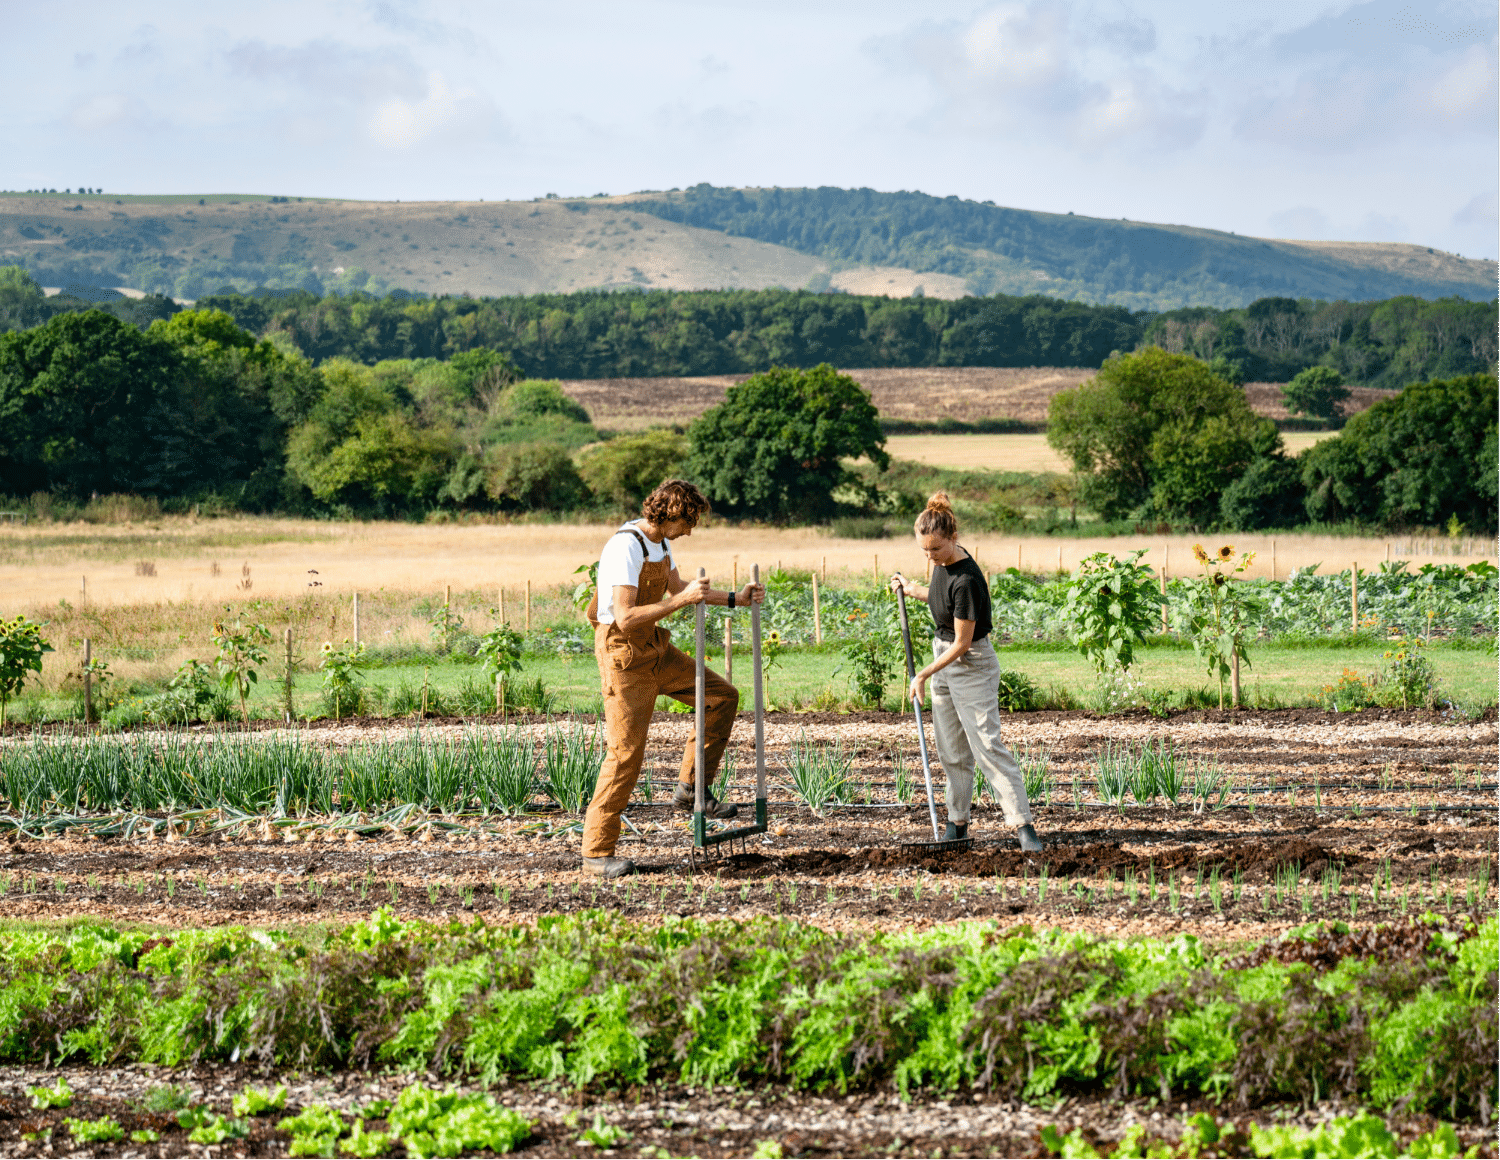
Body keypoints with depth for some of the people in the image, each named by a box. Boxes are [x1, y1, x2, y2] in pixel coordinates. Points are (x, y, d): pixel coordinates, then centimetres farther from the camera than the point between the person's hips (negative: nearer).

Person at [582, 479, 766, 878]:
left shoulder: (660, 540, 6)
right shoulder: (626, 548, -24)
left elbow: (676, 588, 23)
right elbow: (626, 617, -31)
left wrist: (734, 599, 18)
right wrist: (684, 600, -32)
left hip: (655, 650, 9)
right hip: (624, 655, -9)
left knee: (721, 696, 6)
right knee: (626, 752, -8)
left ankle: (690, 790, 13)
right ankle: (597, 852, -1)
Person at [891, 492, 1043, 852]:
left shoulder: (966, 579, -26)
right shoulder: (943, 563, 0)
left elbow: (962, 643, -22)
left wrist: (924, 674, -16)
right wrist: (912, 590, 21)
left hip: (972, 665, -9)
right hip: (944, 660, 9)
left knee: (987, 745, -14)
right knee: (952, 751, 12)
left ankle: (1023, 824, -17)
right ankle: (958, 823, 20)